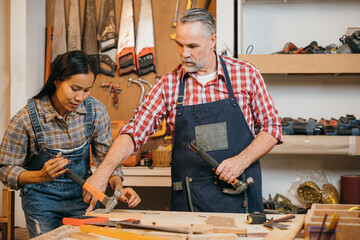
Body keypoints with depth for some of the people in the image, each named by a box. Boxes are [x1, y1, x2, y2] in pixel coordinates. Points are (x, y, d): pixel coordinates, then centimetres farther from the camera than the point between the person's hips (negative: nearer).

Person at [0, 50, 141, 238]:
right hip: (42, 198, -3)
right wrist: (41, 176, -31)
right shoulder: (26, 119, -19)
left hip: (82, 194, 3)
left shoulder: (96, 111, -10)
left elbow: (106, 156, -2)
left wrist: (118, 187, -20)